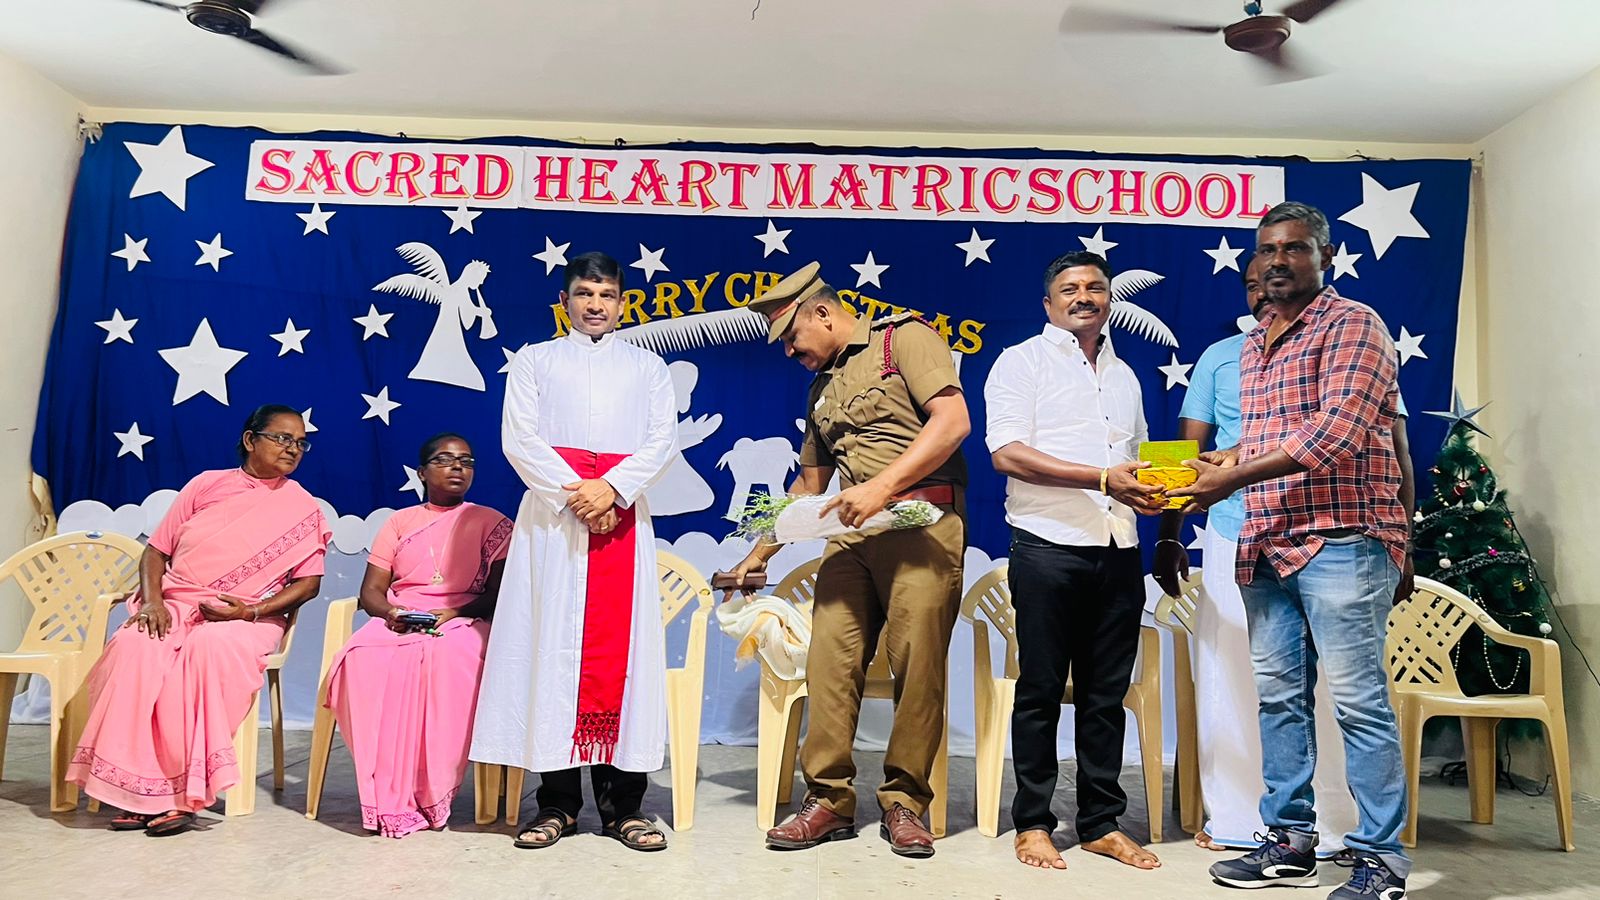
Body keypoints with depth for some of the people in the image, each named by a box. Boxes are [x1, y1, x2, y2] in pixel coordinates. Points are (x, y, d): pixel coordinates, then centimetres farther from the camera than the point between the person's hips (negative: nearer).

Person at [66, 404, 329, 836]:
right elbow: (156, 550, 11)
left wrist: (251, 611, -13)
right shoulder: (207, 485, 12)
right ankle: (137, 790, -24)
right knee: (135, 646, -30)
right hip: (174, 607, 2)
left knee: (211, 646, -36)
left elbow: (308, 582, 2)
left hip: (246, 620, -2)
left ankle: (185, 793, -30)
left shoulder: (303, 509, 8)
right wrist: (152, 600, -7)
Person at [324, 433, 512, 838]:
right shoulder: (399, 522, 22)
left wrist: (455, 613, -13)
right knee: (364, 660, -33)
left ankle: (432, 794, -31)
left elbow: (500, 592, 4)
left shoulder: (491, 523, 14)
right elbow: (370, 590, 15)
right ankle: (389, 797, -29)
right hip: (397, 621, 2)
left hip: (461, 621, -2)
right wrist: (389, 612, -9)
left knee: (452, 657, -39)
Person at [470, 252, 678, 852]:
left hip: (623, 517, 1)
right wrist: (574, 491, -13)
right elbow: (519, 438, 1)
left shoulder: (647, 367, 17)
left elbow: (663, 440, 3)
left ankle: (622, 802, 3)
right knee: (552, 645, -3)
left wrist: (613, 489, -13)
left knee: (622, 647, -2)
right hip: (551, 516, 0)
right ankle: (557, 801, 5)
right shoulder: (535, 362, 14)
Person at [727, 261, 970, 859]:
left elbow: (952, 421, -12)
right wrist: (759, 553, 27)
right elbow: (808, 485, 29)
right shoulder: (822, 389, 24)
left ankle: (904, 803, 9)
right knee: (829, 661, -1)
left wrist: (882, 486, -18)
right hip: (851, 535, 7)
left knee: (918, 668, -4)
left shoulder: (905, 339, 2)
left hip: (921, 525, -6)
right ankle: (829, 799, 9)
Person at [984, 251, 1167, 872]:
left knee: (1107, 695, 10)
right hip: (1048, 548, -5)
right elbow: (1006, 452, -13)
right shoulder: (1022, 362, 1)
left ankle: (1102, 821, 21)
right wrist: (1103, 478, -19)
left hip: (1119, 553, 5)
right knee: (1041, 692, 3)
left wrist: (1149, 494, 5)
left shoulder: (1124, 375, 20)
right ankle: (1033, 823, 14)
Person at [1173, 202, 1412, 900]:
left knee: (1357, 701, -3)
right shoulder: (1253, 345, 19)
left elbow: (1335, 434, -17)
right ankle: (1291, 841, 22)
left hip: (1341, 538, -7)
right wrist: (1218, 463, 3)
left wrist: (1234, 477, -16)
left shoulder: (1352, 325, -4)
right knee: (1278, 696, 11)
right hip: (1267, 544, 8)